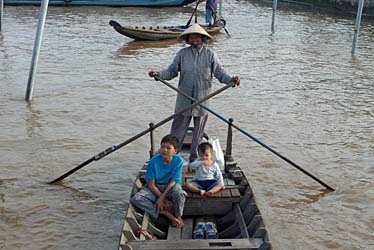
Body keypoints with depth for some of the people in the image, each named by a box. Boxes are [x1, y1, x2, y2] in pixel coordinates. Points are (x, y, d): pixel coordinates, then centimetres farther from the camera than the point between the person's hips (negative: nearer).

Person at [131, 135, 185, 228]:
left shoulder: (178, 160, -17)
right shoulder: (153, 161, -18)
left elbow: (173, 182, -14)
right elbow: (151, 184, -13)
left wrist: (162, 198, -23)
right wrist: (164, 199, -18)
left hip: (171, 186, -1)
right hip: (155, 188, 2)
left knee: (179, 193, -38)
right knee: (136, 199, -24)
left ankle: (178, 216, -8)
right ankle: (165, 213, -18)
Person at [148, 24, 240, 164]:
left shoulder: (210, 55, 0)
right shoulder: (182, 53, 1)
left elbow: (220, 73, -2)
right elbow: (172, 71, 3)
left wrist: (231, 80, -20)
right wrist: (159, 74, -14)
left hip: (202, 101, 0)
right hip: (184, 101, 0)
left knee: (198, 133, 11)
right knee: (177, 131, 3)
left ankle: (195, 160, 24)